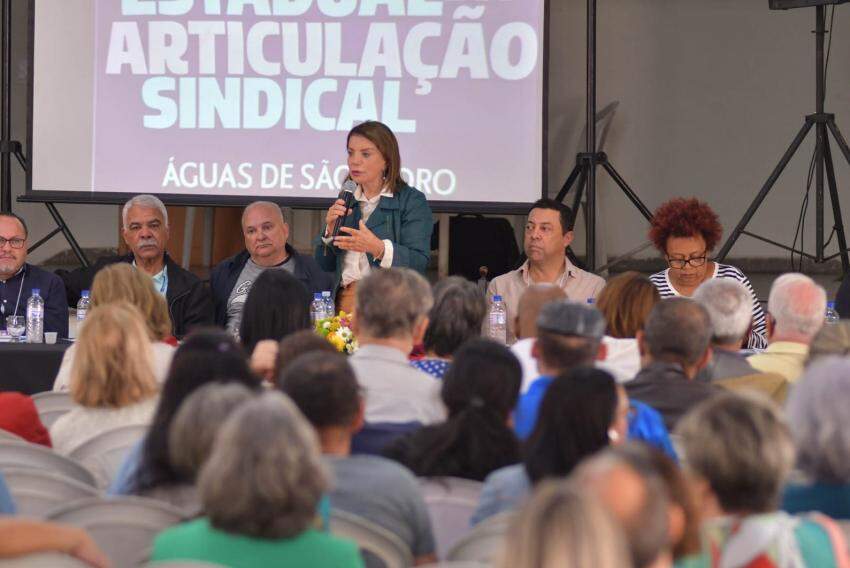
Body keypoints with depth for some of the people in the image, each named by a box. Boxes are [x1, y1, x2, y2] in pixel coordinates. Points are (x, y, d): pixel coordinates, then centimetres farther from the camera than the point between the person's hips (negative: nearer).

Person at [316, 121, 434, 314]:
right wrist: (330, 231, -1)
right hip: (345, 301, 4)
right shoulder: (346, 200, 15)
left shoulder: (412, 201, -1)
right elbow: (326, 265, 17)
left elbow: (419, 263, -12)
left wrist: (378, 248, -27)